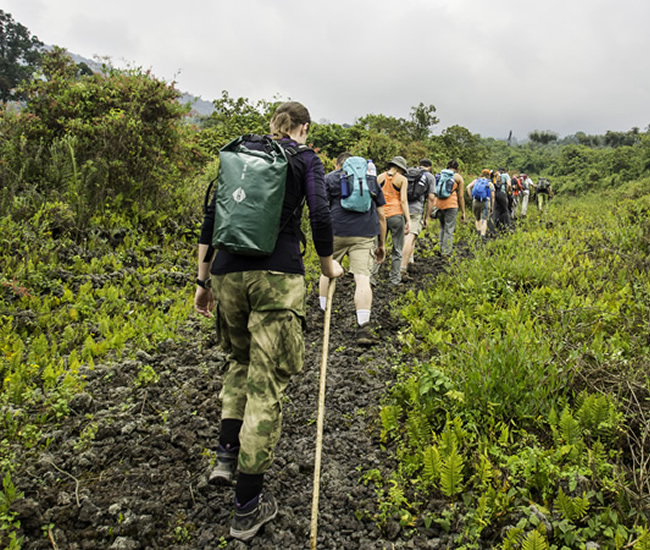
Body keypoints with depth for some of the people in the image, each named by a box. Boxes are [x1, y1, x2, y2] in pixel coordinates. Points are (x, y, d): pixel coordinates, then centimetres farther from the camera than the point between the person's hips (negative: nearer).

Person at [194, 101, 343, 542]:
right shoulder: (306, 159, 7)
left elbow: (212, 217, 14)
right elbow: (320, 215, -6)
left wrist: (204, 278, 19)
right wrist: (329, 265, 10)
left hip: (228, 273, 5)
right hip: (277, 276, -4)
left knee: (241, 358, 29)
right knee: (266, 382, 0)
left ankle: (227, 452, 20)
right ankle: (248, 507, 6)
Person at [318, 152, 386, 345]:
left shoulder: (329, 178, 13)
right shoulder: (371, 179, 21)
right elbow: (381, 215, 17)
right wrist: (382, 244, 21)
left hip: (337, 231, -1)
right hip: (365, 235, 1)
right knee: (362, 277, -7)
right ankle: (363, 327, -17)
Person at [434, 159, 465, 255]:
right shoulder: (459, 177, 7)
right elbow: (461, 196, 4)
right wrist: (463, 212, 7)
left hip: (438, 204, 4)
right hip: (451, 204, -4)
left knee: (442, 228, 19)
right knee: (449, 230, -2)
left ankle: (441, 250, 16)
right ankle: (446, 254, -4)